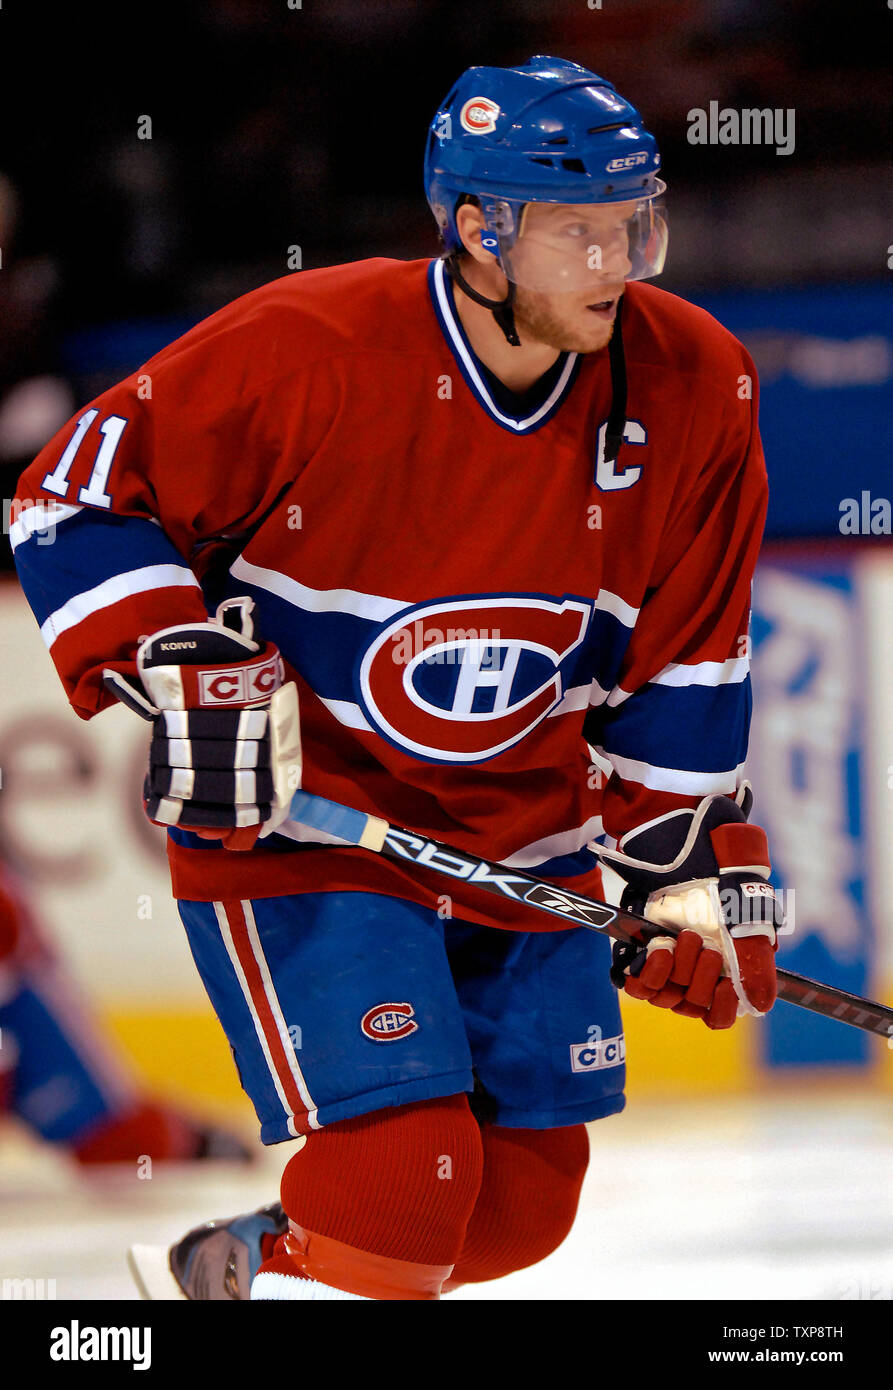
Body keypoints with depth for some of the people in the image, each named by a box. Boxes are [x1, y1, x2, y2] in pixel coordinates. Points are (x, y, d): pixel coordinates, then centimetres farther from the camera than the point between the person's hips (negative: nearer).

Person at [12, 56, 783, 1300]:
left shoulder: (693, 391, -9)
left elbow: (684, 670, 1)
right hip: (290, 824, -6)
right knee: (403, 1170, -19)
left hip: (521, 841, 6)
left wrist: (693, 873, 0)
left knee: (525, 1196, 11)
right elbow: (80, 500, -12)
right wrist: (191, 677, -23)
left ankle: (245, 1268, 34)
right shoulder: (304, 354, -22)